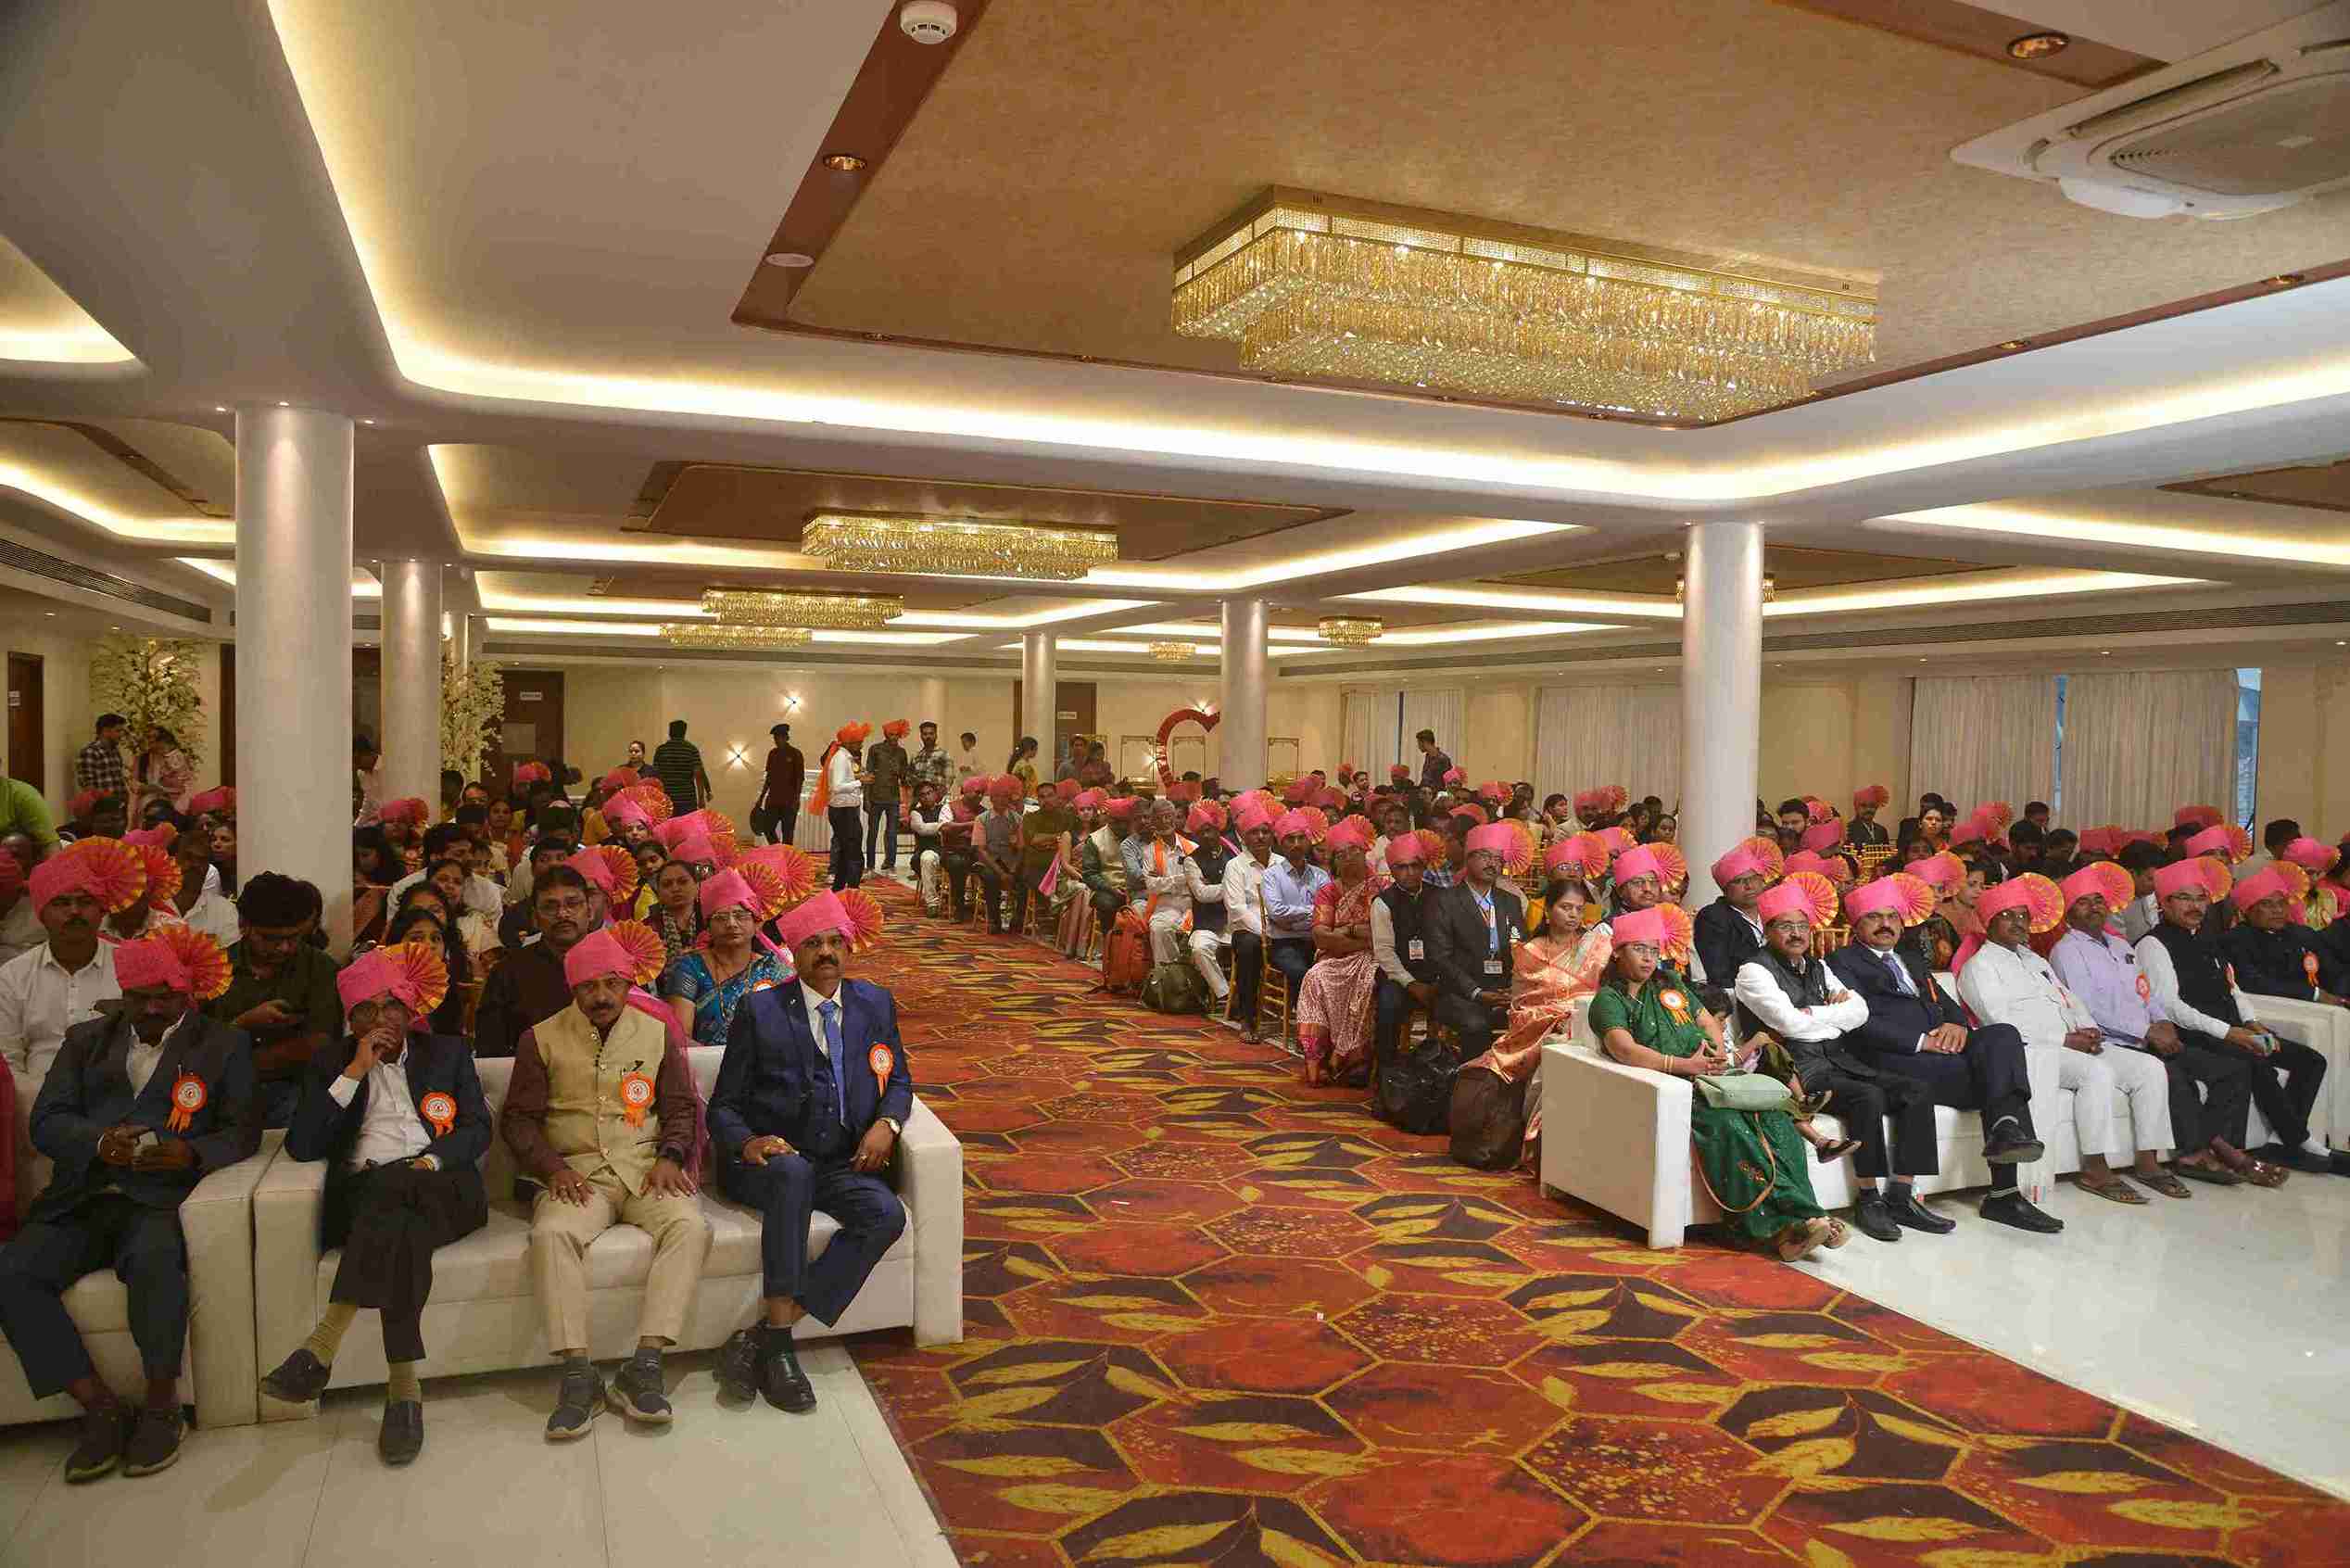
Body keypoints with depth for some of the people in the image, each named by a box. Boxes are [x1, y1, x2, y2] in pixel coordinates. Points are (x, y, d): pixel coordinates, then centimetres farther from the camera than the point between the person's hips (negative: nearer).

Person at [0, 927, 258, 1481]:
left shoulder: (225, 1045, 13)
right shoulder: (86, 1039, 21)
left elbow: (242, 1131, 5)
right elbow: (46, 1121, 9)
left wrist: (191, 1153, -16)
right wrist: (100, 1141, -12)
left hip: (161, 1200, -4)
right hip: (80, 1201, 4)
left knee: (153, 1259, -35)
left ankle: (160, 1405, -18)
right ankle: (101, 1408, -14)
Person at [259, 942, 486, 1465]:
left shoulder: (448, 1052, 21)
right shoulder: (331, 1062, 20)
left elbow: (477, 1128, 11)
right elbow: (301, 1145, 4)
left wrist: (430, 1162, -10)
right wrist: (355, 1071, -2)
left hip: (443, 1191, 0)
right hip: (362, 1197, 0)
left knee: (391, 1186, -38)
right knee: (403, 1229, -38)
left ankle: (322, 1344, -41)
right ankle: (405, 1391, -44)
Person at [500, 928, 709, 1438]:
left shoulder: (656, 1033, 14)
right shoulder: (542, 1038, 11)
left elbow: (681, 1106, 14)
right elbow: (518, 1118, 9)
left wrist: (669, 1157, -5)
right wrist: (552, 1167, -8)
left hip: (645, 1168, 1)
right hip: (578, 1173, -1)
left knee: (691, 1227, -29)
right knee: (551, 1234, -34)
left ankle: (644, 1366, -29)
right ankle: (578, 1374, -29)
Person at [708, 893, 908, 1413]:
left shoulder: (876, 1004, 11)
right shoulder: (761, 1011, 2)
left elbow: (898, 1080, 18)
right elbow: (723, 1107, 3)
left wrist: (886, 1123, -5)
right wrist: (748, 1143, -20)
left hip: (843, 1167, 3)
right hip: (768, 1162, -3)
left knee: (886, 1214, -28)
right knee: (792, 1169, -38)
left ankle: (759, 1338, -25)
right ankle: (777, 1344, -33)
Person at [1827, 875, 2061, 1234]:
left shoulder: (1912, 962, 33)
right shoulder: (1842, 961, 8)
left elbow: (1948, 1005, 23)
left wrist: (1956, 1025, -2)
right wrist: (1922, 1041, -14)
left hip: (1941, 1046, 6)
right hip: (1892, 1060, -6)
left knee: (2002, 1035, -22)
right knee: (1996, 1075, -24)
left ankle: (2005, 1132, -31)